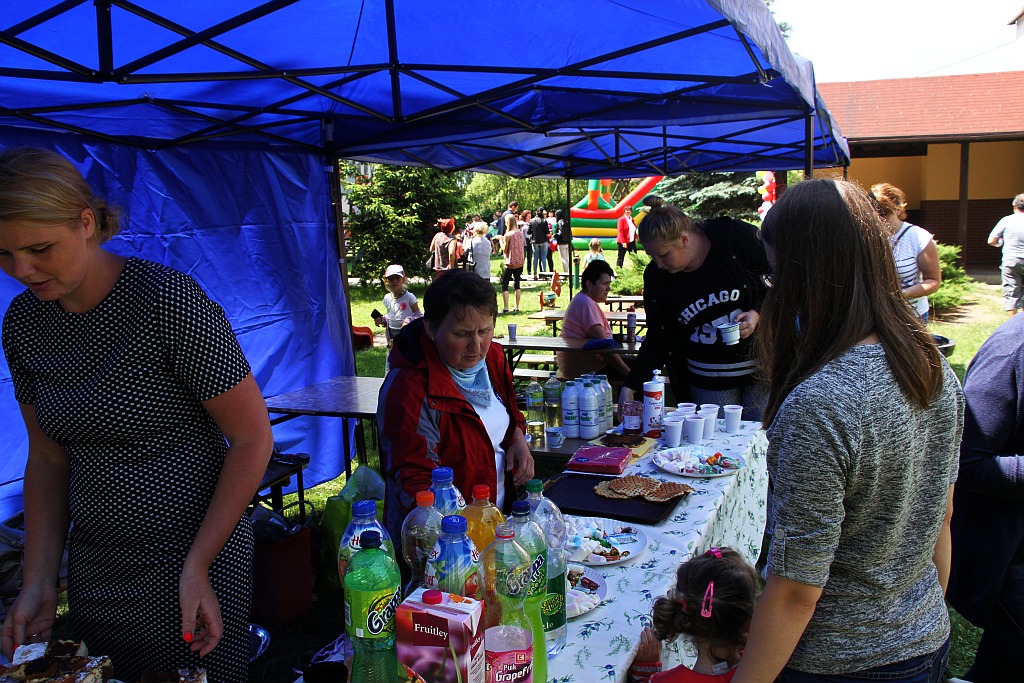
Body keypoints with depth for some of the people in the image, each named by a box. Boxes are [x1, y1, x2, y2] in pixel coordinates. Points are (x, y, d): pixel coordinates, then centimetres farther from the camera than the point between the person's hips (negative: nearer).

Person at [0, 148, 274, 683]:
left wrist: (197, 566, -17)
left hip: (193, 557, -6)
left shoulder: (170, 301, -21)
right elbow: (47, 459, 7)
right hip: (93, 567, 6)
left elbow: (252, 439, -17)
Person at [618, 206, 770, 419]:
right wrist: (630, 387, -2)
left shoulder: (736, 236, -11)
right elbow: (657, 339, 4)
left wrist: (758, 313, -16)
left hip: (762, 367, -2)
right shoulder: (655, 276, -3)